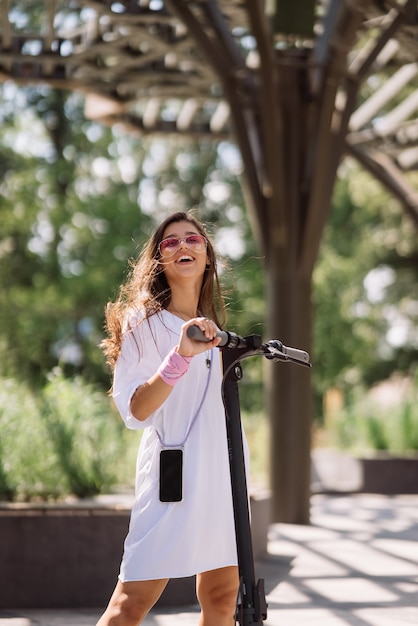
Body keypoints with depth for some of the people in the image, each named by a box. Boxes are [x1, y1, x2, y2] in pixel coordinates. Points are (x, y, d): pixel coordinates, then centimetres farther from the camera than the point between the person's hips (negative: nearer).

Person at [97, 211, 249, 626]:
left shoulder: (211, 327, 18)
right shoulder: (143, 322, -3)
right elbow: (135, 410, -18)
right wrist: (180, 356, -27)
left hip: (221, 470, 7)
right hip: (174, 471, -7)